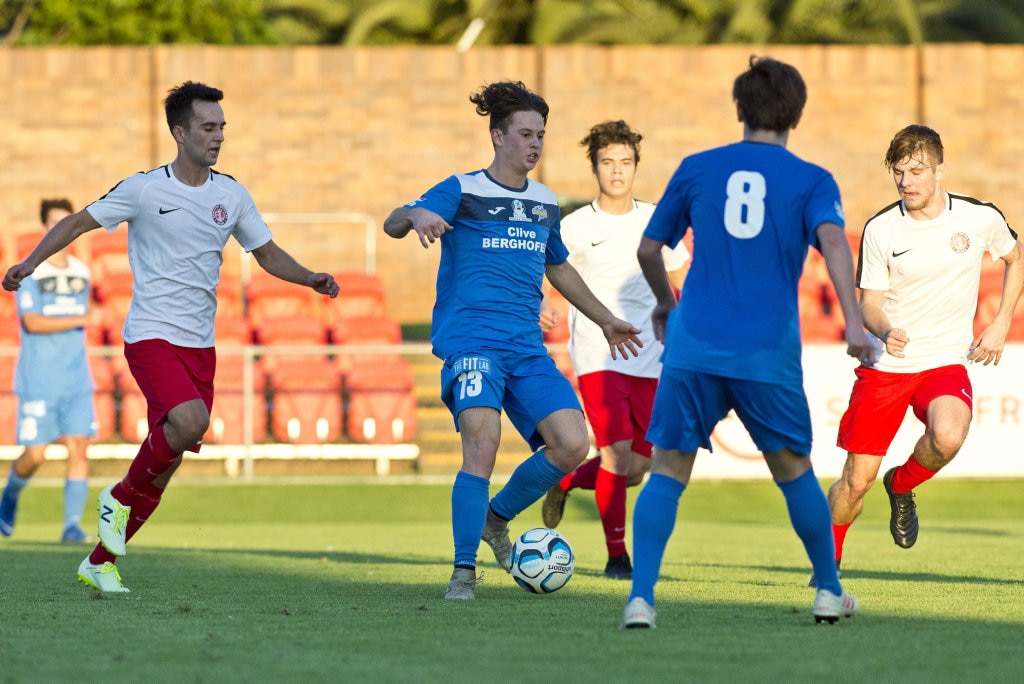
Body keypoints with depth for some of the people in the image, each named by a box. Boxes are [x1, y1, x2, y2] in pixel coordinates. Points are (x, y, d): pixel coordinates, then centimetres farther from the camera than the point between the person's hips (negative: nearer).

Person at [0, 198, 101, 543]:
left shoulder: (82, 273, 11)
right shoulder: (29, 274, -6)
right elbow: (32, 323, -17)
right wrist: (80, 320, -23)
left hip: (76, 381, 4)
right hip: (38, 382, -4)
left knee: (78, 450, -9)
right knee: (35, 455, -2)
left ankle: (72, 524, -8)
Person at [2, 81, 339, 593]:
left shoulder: (231, 195, 7)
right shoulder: (144, 189, -6)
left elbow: (267, 253, 16)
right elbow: (79, 222, 1)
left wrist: (308, 278, -1)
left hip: (199, 345, 5)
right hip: (151, 335, -5)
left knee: (167, 460, 4)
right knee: (190, 421, -29)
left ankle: (100, 562, 18)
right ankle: (121, 496, -3)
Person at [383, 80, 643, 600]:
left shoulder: (545, 203, 17)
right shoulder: (462, 192, 1)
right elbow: (392, 224, -13)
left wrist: (605, 320, 38)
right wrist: (416, 216, -36)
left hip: (527, 349, 5)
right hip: (470, 341, -5)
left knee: (572, 445, -10)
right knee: (483, 443, -24)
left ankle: (496, 518, 14)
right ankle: (464, 569, -12)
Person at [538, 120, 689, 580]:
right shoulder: (576, 227, -2)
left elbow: (684, 284, 18)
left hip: (648, 363, 4)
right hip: (597, 357, -4)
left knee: (637, 469, 4)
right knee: (618, 455, -17)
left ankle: (565, 482, 32)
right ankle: (616, 555, -3)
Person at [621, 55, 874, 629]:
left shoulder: (697, 169, 10)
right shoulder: (813, 181, 4)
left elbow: (649, 250, 17)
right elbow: (832, 240, -15)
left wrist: (666, 303, 36)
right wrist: (854, 323, -24)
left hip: (694, 346, 0)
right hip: (769, 355, 0)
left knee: (669, 472, 3)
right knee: (794, 470, 17)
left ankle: (641, 597, -12)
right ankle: (830, 591, 24)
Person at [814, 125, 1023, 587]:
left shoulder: (981, 218, -5)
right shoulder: (880, 230, -7)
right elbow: (869, 304, -2)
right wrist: (885, 331, -25)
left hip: (946, 362, 0)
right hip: (885, 365, 0)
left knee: (948, 436, -33)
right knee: (857, 479, -3)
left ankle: (902, 486, 2)